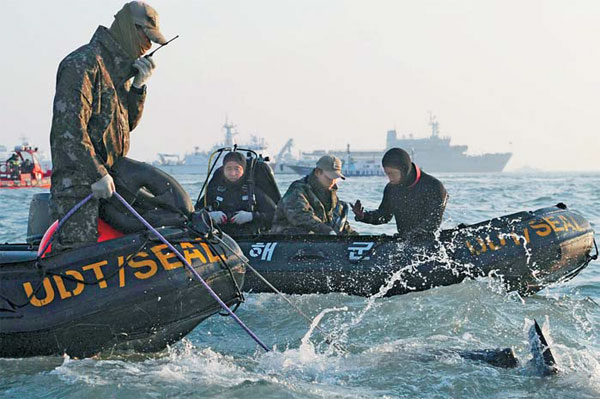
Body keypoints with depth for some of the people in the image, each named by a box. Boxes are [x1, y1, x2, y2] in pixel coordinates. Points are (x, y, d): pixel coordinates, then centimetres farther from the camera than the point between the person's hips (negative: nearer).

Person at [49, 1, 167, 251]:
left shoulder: (120, 71, 21)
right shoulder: (84, 63, -9)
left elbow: (127, 123, 22)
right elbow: (68, 125, -19)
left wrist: (138, 86, 7)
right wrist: (96, 174, -23)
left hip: (109, 181, 9)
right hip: (79, 181, -9)